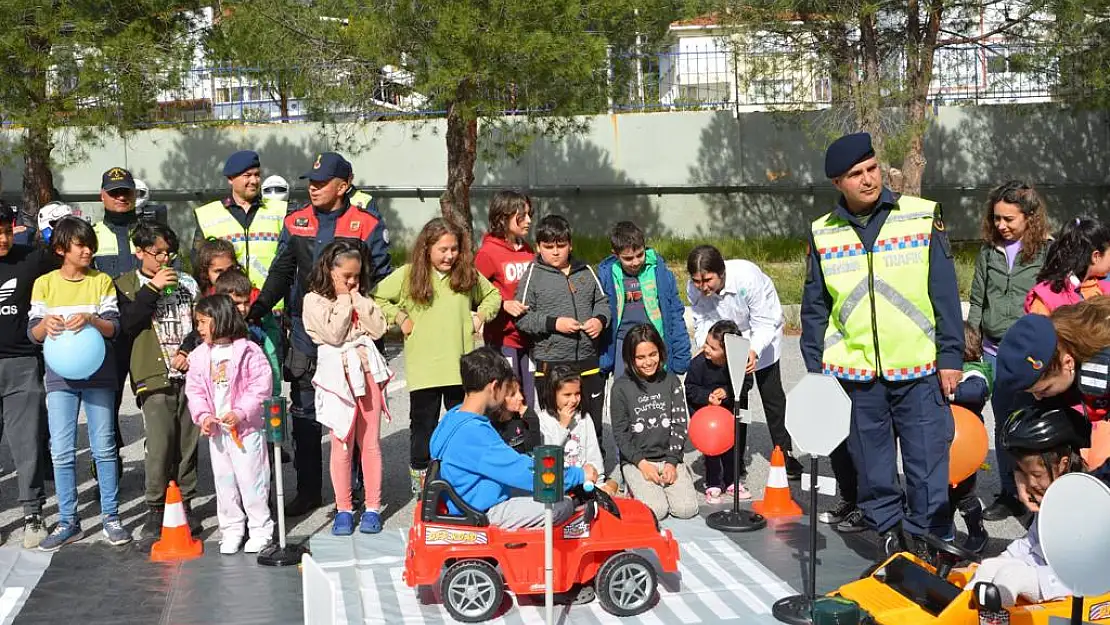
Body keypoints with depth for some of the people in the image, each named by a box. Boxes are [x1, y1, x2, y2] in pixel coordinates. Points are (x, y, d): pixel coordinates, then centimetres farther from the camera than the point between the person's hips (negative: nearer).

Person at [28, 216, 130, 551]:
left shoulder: (102, 281, 5)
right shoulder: (44, 284, 6)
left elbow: (113, 327, -2)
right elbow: (33, 333, 4)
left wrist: (90, 319, -21)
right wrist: (46, 324, -18)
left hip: (98, 375, 0)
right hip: (60, 376, 0)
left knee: (104, 448, 1)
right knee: (62, 452, -1)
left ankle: (110, 517, 11)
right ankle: (68, 522, 9)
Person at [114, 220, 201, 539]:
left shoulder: (186, 283, 15)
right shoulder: (126, 285, 6)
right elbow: (126, 324, -10)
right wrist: (152, 288, -12)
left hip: (190, 373, 3)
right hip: (154, 376, -3)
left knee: (188, 442, 4)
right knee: (160, 445, -10)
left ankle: (184, 504, 16)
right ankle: (155, 508, 2)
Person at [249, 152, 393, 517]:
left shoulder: (367, 224, -4)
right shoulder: (296, 223, 6)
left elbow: (381, 279, -3)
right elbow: (282, 272, 12)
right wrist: (260, 307, -1)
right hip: (305, 327, 3)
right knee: (304, 412, 6)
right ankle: (308, 490, 17)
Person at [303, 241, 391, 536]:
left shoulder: (361, 298, 15)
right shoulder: (314, 300, 0)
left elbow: (378, 328, 2)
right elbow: (334, 334, -13)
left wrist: (357, 299, -1)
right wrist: (344, 301, -4)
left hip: (367, 370, 4)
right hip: (337, 373, -4)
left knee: (371, 442, 5)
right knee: (342, 444, -2)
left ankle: (372, 507, 12)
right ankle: (343, 509, 9)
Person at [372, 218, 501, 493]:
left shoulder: (468, 274, 5)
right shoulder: (407, 275, -3)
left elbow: (493, 294, 21)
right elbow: (376, 298, 4)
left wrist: (481, 315, 5)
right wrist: (400, 318, -3)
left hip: (461, 365, 2)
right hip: (423, 367, -2)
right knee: (424, 422, 8)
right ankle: (419, 472, 22)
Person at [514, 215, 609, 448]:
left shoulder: (585, 272, 10)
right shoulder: (533, 275, -3)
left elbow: (602, 301, 19)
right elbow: (522, 318, -7)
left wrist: (600, 319, -2)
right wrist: (553, 324, -17)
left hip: (587, 361, 4)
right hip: (550, 363, -4)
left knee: (593, 421, 12)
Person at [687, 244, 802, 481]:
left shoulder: (747, 277, -39)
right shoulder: (694, 289, -27)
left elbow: (765, 323, -32)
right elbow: (702, 324, -16)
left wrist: (754, 351, -48)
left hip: (760, 339, -2)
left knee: (772, 396, 7)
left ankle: (785, 456, 19)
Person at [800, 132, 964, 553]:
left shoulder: (923, 217, -2)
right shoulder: (822, 234, 5)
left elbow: (946, 293, 0)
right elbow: (814, 309, 11)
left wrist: (951, 357, -2)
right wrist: (815, 369, 8)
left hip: (919, 370, -2)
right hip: (853, 372, 2)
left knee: (928, 463, 0)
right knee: (871, 463, 11)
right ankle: (891, 531, 27)